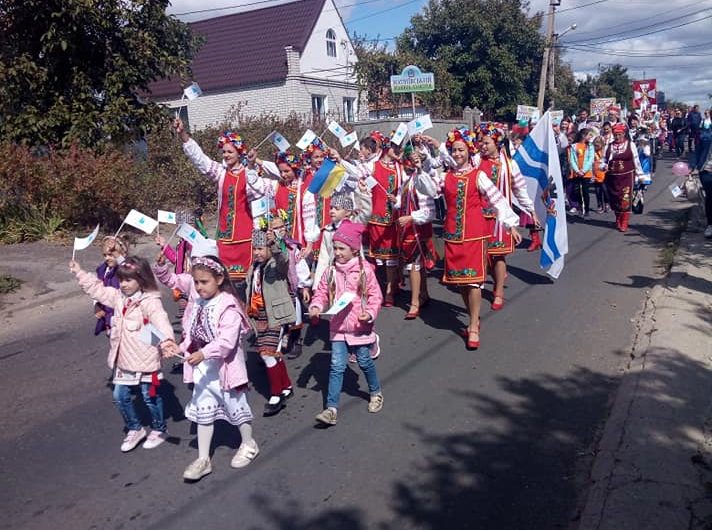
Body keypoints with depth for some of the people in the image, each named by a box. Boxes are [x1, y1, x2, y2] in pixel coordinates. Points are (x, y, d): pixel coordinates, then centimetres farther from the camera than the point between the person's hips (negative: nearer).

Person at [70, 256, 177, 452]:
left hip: (145, 360, -7)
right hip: (123, 360, 7)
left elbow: (160, 319, -37)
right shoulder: (118, 297, 5)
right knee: (120, 396, 11)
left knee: (150, 395, 7)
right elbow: (97, 289, 21)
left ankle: (159, 429, 29)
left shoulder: (150, 301, -20)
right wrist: (79, 273, 20)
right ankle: (135, 429, 31)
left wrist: (166, 338, -55)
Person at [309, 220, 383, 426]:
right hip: (337, 327, 2)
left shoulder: (365, 270, -9)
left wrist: (370, 313, -20)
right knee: (337, 366, 0)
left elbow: (375, 295, -5)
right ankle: (331, 409, 1)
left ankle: (376, 393, 40)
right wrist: (316, 306, -14)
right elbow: (322, 293, 5)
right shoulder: (331, 272, 0)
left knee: (365, 362, 14)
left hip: (360, 327, -2)